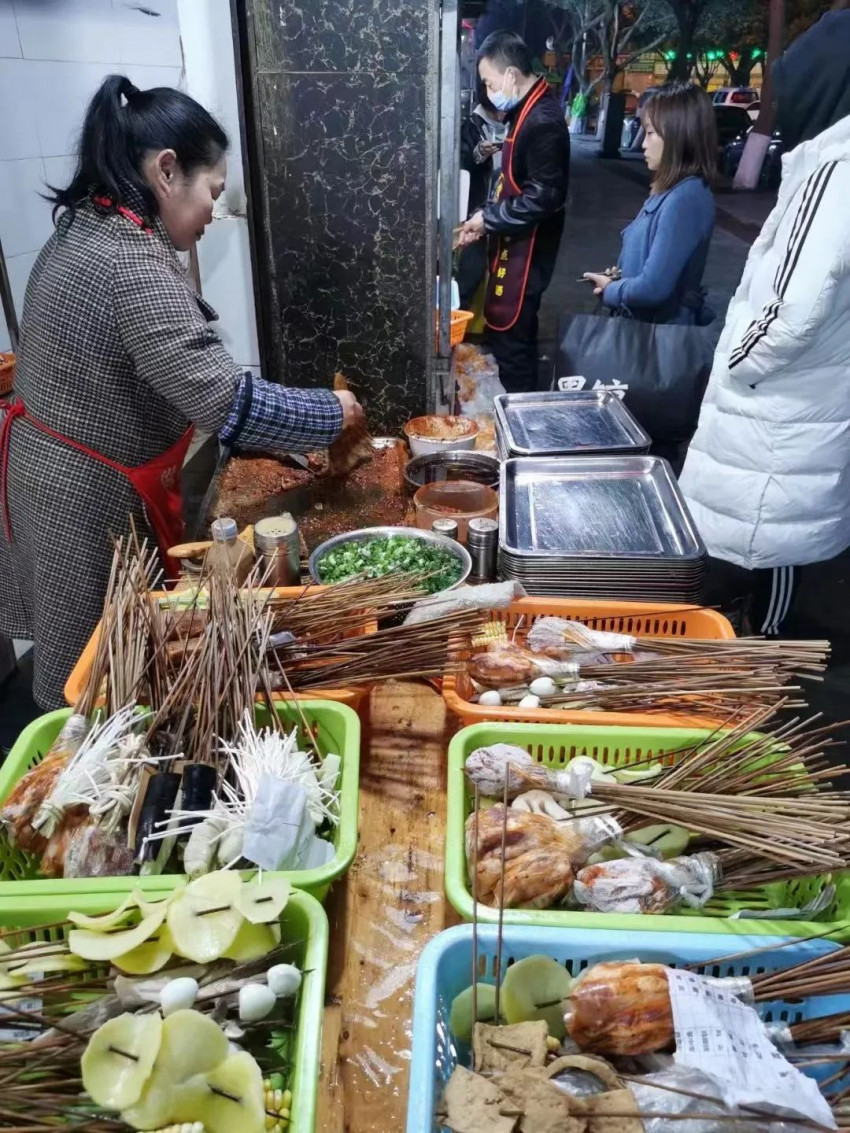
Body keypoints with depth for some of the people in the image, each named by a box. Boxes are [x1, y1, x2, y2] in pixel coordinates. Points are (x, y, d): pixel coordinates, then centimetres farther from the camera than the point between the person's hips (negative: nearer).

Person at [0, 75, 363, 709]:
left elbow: (177, 380, 8)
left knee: (84, 659, 25)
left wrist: (277, 440, 6)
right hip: (93, 498, -9)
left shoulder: (83, 232, 7)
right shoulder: (134, 266, -25)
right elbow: (225, 402, -30)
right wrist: (332, 413, -15)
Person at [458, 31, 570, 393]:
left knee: (509, 338, -5)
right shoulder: (526, 111, 12)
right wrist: (485, 220, 7)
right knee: (501, 332, 17)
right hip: (513, 244, 10)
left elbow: (542, 196, -25)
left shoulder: (543, 122, -19)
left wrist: (488, 218, -16)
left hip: (526, 250, -10)